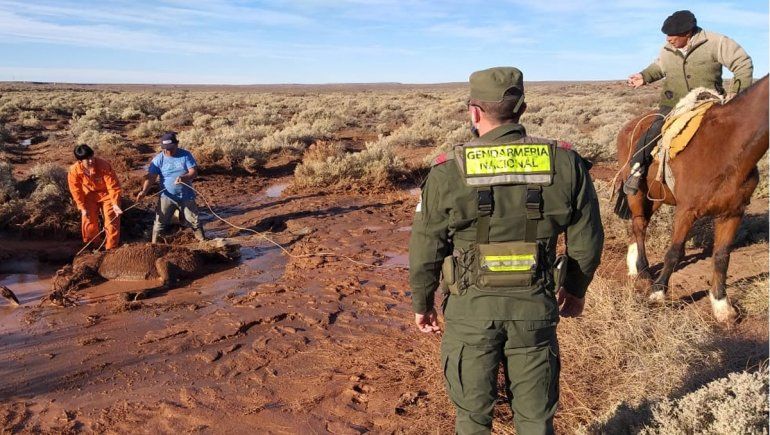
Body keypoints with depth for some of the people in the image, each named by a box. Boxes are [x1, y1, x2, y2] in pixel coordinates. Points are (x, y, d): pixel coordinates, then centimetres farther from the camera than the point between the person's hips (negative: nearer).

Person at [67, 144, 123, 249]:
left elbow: (113, 186, -26)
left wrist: (115, 204, -32)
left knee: (111, 222, -4)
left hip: (106, 194, -2)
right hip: (89, 195, 2)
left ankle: (111, 249, 11)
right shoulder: (74, 171, -23)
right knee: (88, 221, 4)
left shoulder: (104, 165, -32)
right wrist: (82, 208, -14)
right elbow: (76, 191, -10)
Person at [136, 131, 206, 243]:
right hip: (167, 197, 0)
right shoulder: (158, 159, -7)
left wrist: (184, 177, -33)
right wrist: (144, 191, -31)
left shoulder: (186, 155, -6)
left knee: (195, 221, 9)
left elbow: (194, 172, -12)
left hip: (186, 196, 0)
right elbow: (151, 177, -14)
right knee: (160, 222, 2)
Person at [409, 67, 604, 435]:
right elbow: (587, 240, 3)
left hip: (471, 307, -1)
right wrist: (576, 289, 19)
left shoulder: (448, 171, -10)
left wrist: (421, 303, 11)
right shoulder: (565, 164, -4)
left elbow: (425, 249, -4)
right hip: (535, 306, 2)